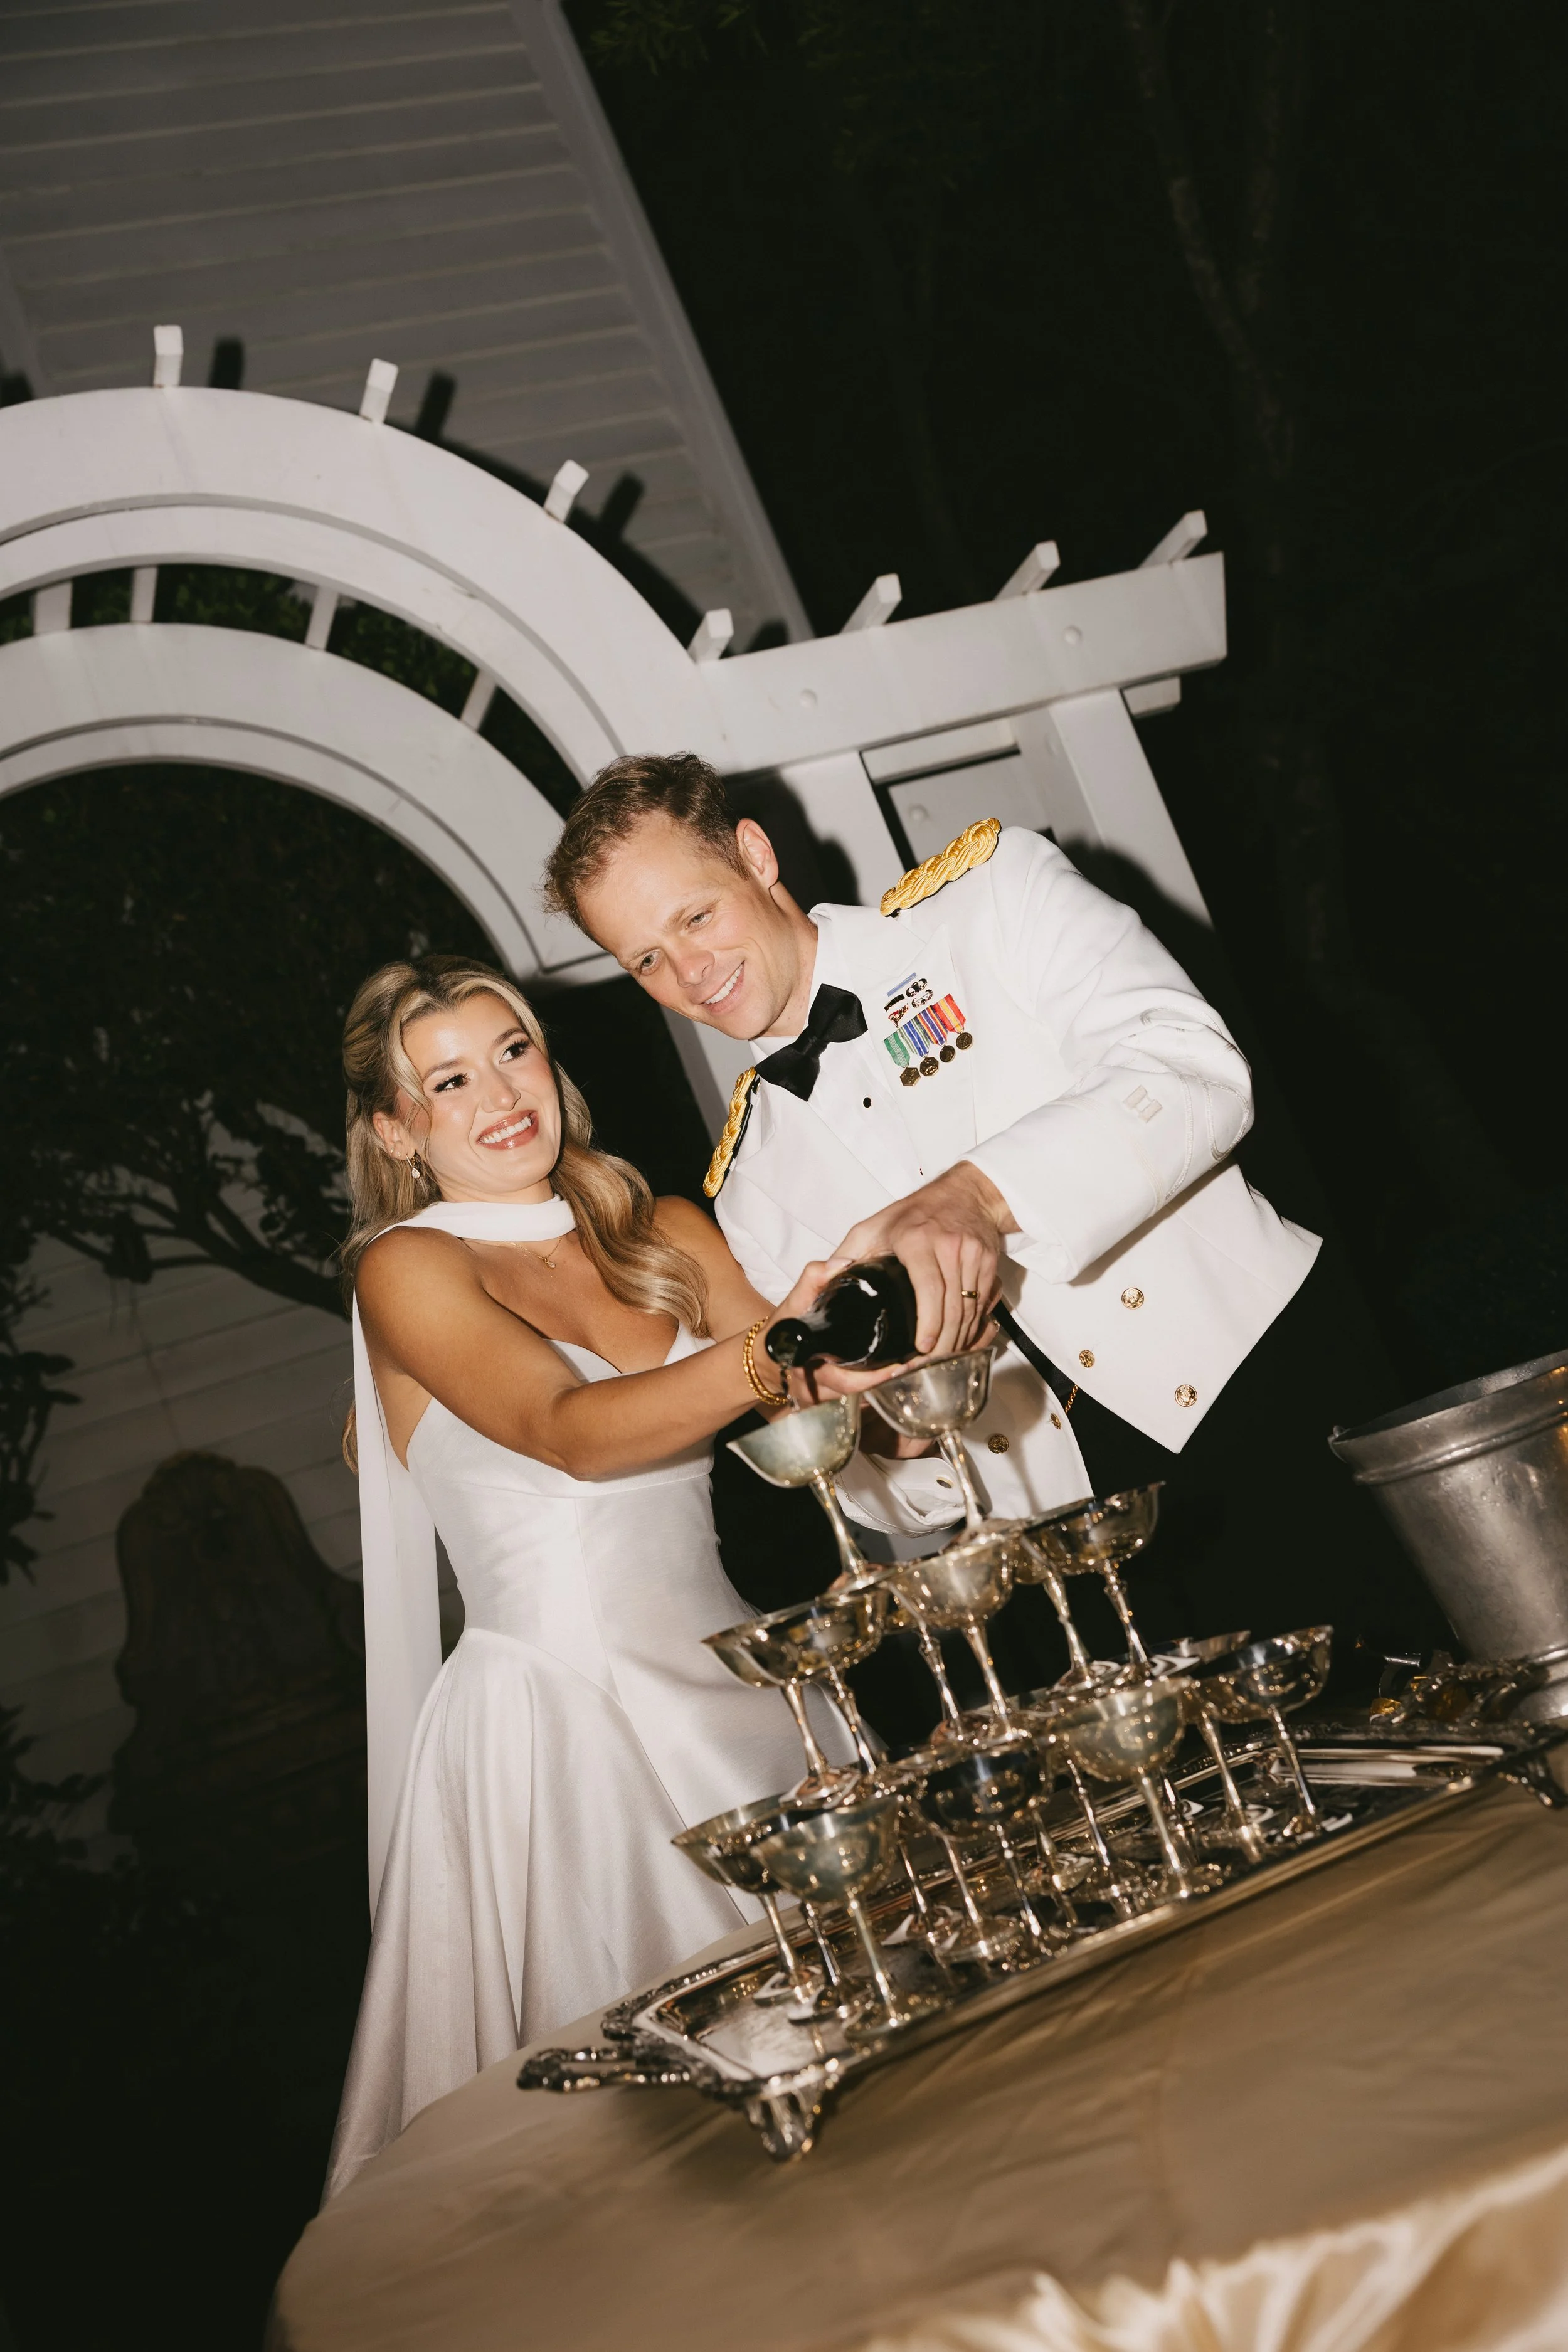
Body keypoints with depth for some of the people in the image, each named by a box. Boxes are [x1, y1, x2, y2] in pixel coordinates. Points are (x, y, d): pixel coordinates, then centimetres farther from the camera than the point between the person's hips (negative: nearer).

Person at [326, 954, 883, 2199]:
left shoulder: (667, 1234, 10)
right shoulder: (408, 1269, -5)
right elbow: (570, 1433, -22)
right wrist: (772, 1355, -39)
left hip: (732, 1676, 5)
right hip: (558, 1710, -5)